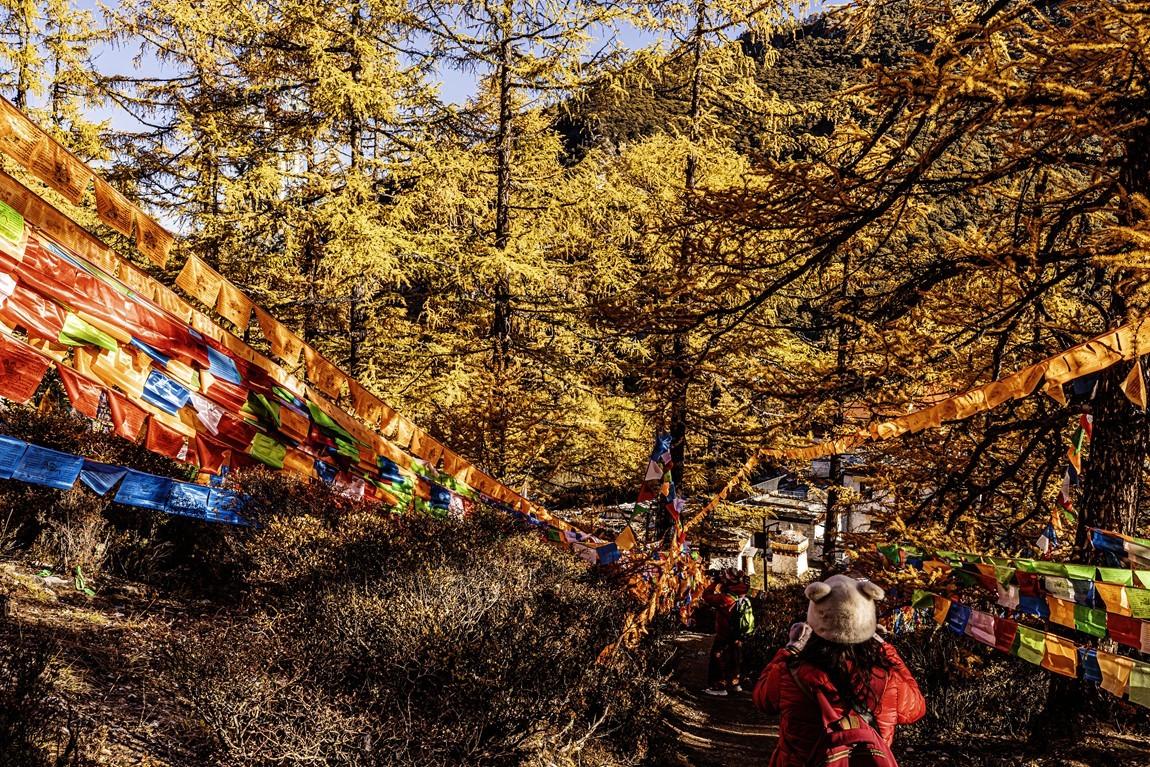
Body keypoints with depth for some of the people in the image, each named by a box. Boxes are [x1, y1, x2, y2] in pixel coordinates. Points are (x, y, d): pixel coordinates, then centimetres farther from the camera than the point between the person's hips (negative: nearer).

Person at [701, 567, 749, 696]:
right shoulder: (740, 595, -8)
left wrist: (715, 582, -12)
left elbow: (706, 596, -20)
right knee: (733, 660, 21)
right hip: (737, 636, 7)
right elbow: (746, 586, 14)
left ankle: (720, 687, 9)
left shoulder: (724, 598, -28)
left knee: (718, 660, 5)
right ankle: (734, 684, 31)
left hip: (724, 636, -7)